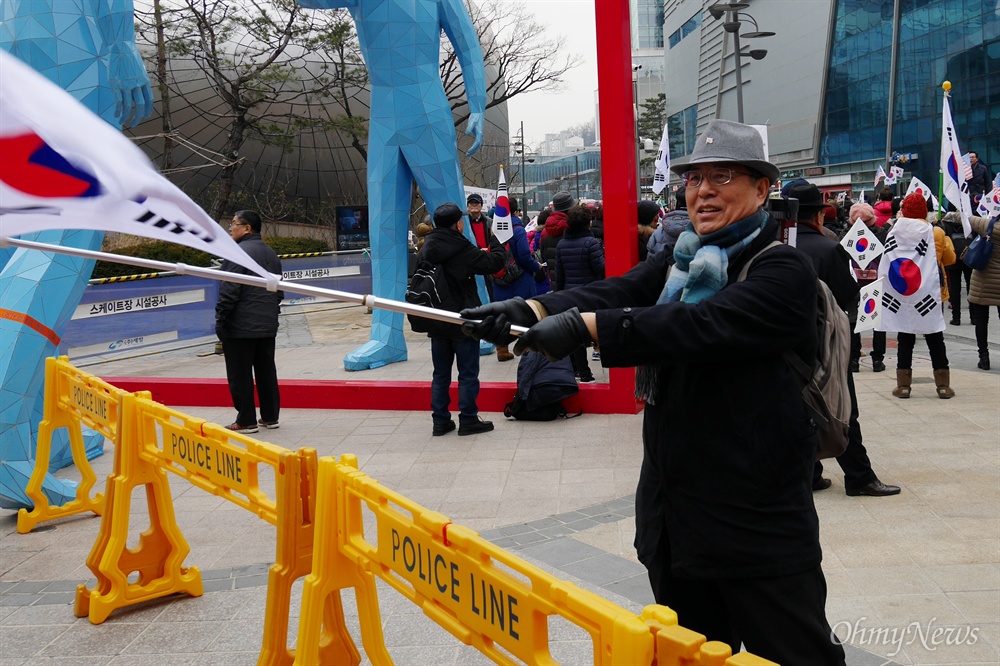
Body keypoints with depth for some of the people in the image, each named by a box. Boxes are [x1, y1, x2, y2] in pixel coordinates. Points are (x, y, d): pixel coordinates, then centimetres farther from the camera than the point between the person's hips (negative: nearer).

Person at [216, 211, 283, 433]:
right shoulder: (271, 254, 14)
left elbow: (229, 292, -18)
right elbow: (279, 291, 19)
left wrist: (220, 320, -11)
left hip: (241, 327, -8)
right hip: (268, 326, 8)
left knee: (240, 375, 0)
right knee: (266, 371, 14)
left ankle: (246, 421, 4)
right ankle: (270, 417, 19)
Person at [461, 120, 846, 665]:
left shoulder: (783, 271, -11)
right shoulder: (680, 264, 11)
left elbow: (701, 325, -28)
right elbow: (614, 293, -7)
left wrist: (583, 325, -33)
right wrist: (531, 309, -26)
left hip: (758, 525, -6)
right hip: (673, 515, 7)